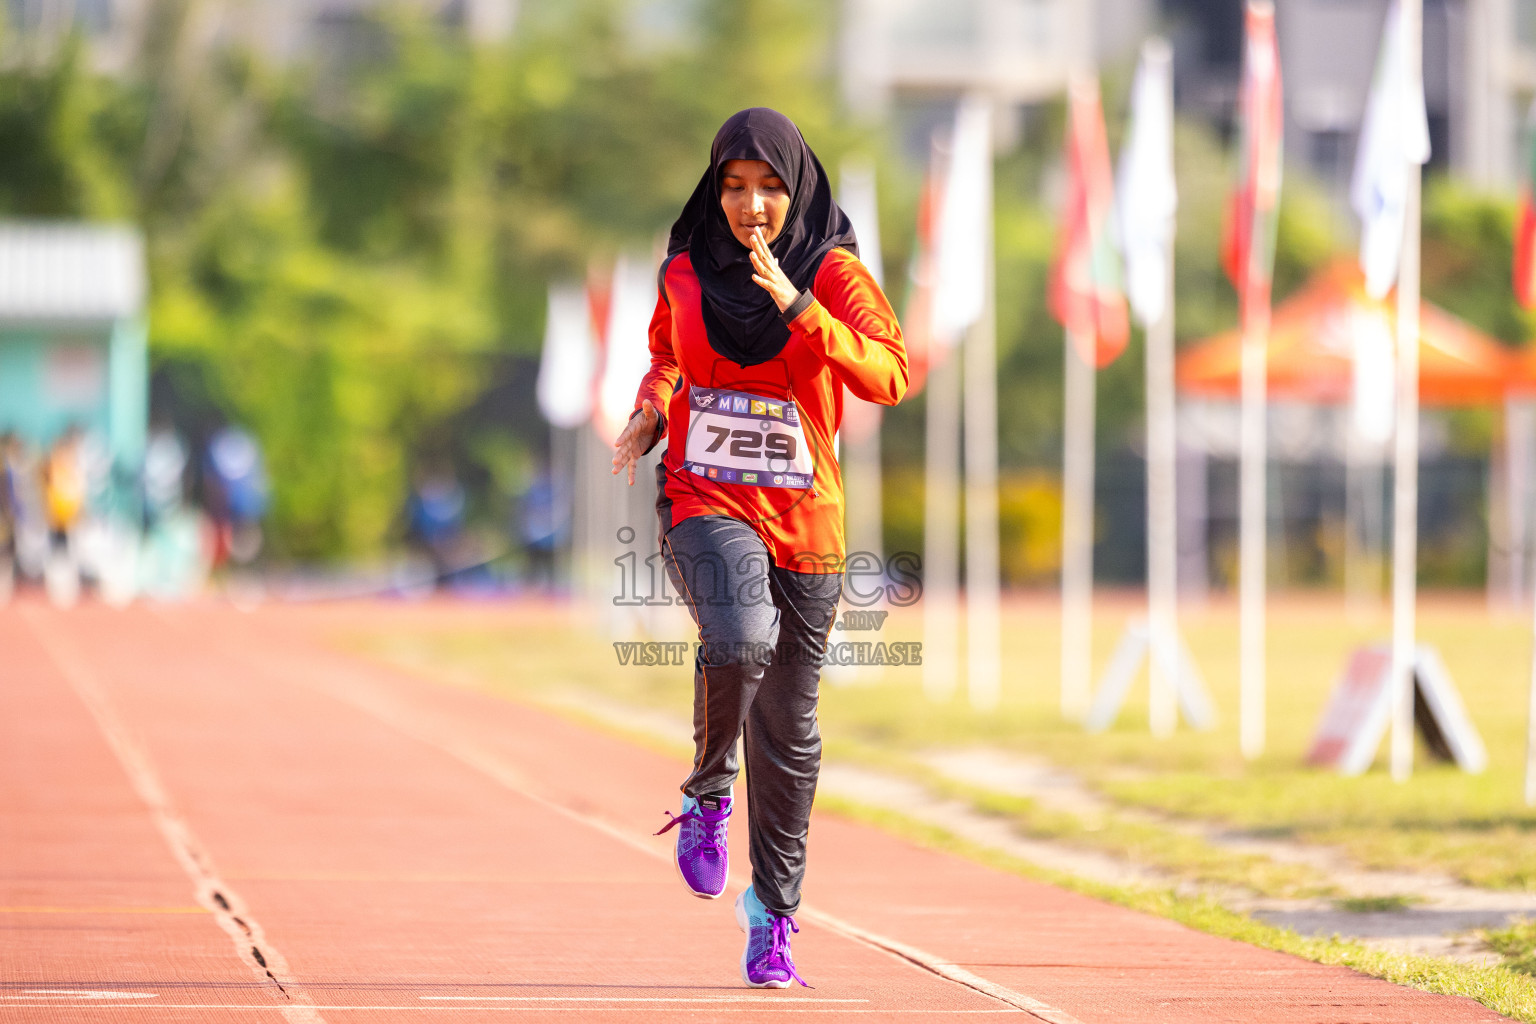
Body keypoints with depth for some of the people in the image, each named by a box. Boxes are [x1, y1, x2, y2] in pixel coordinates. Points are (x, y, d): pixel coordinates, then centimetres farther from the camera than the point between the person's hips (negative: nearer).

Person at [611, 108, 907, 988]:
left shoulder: (835, 273, -4)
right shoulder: (685, 274, 4)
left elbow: (891, 376, -19)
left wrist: (797, 308, -28)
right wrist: (651, 412, 4)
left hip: (805, 519, 0)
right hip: (704, 502, 0)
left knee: (787, 725, 6)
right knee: (739, 639, -31)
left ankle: (772, 913, 20)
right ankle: (709, 791, -4)